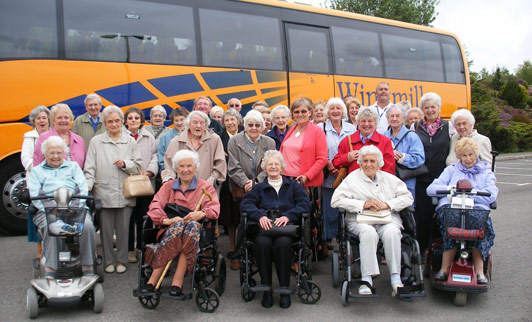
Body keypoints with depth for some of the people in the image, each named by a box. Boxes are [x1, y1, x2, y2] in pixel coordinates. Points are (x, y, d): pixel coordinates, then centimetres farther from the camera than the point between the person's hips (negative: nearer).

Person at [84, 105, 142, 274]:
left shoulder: (130, 141, 10)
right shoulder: (96, 141, 6)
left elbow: (138, 165, 10)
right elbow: (90, 167, 4)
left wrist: (125, 164, -7)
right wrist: (88, 185, -6)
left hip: (125, 193, 1)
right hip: (104, 192, -1)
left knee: (123, 228, 6)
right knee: (106, 229, 5)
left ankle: (121, 260, 20)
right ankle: (108, 261, 20)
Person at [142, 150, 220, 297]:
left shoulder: (205, 187, 16)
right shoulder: (168, 187, 22)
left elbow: (214, 209, -3)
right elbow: (154, 208, 4)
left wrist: (201, 214, -26)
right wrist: (166, 220, -18)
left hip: (197, 230, -1)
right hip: (170, 230, 1)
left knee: (192, 226, -36)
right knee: (178, 226, -34)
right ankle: (177, 284, -39)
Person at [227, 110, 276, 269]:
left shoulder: (269, 143, 7)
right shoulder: (234, 141, 3)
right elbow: (234, 168, -5)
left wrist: (256, 182, -16)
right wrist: (245, 183, -18)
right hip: (239, 190, -1)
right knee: (235, 222, -1)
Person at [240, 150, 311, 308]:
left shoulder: (293, 186, 20)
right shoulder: (259, 188, 23)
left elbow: (305, 204, 4)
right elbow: (245, 204, 4)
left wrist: (287, 216, -14)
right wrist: (260, 215, -16)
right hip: (264, 228, 1)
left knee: (283, 244, -35)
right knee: (262, 243, -34)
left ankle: (285, 290, -21)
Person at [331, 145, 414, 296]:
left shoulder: (389, 178, 19)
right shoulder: (352, 178, 9)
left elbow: (408, 197, 12)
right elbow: (336, 200, -4)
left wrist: (387, 204, -6)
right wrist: (363, 204, -11)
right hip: (360, 220, -2)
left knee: (391, 232, -31)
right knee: (369, 232, -35)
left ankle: (396, 279, -27)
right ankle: (367, 279, -32)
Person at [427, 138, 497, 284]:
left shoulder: (486, 172, 24)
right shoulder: (451, 169, 26)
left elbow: (491, 195, 3)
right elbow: (431, 189, 11)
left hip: (477, 208, 0)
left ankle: (479, 271, -32)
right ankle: (444, 269, -33)